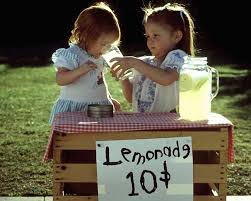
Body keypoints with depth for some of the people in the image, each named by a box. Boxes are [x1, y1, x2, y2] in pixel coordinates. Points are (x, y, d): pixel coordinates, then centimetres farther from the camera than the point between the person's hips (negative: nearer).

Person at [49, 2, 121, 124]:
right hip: (74, 111, -8)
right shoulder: (71, 55, -14)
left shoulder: (98, 57, 12)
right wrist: (81, 70, -35)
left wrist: (110, 99, 28)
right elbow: (60, 79, -23)